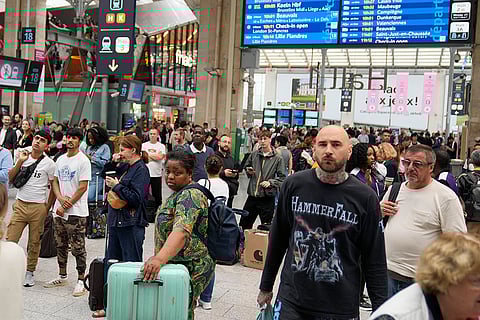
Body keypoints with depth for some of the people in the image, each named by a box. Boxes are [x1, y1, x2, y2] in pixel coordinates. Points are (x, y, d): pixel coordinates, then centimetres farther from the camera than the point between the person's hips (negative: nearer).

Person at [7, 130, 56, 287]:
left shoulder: (49, 163, -3)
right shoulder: (23, 157, 8)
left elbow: (54, 187, 1)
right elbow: (10, 178, 4)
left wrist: (47, 208, -2)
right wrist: (20, 162, -8)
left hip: (38, 208, -3)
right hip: (20, 205, 3)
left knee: (34, 242, 7)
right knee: (10, 240, -3)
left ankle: (30, 272, 22)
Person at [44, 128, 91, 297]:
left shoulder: (83, 161, -10)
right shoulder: (60, 159, 13)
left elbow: (82, 187, -14)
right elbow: (55, 182, 13)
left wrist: (66, 206, -12)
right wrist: (61, 198, -7)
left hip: (76, 212, -7)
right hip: (59, 210, 7)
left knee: (78, 248, -2)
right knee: (61, 245, 17)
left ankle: (81, 281, 7)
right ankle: (62, 276, 31)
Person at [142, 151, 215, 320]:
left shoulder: (190, 195, -20)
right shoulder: (180, 193, 13)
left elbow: (182, 231, -35)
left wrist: (160, 258, -47)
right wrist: (159, 257, 23)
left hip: (191, 268, -10)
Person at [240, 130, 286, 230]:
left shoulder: (277, 158, -5)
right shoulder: (254, 154, 5)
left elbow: (282, 178, -6)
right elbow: (246, 166, 22)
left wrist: (270, 182, -20)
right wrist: (248, 171, 1)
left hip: (267, 198, -4)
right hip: (252, 196, 4)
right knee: (244, 224, 14)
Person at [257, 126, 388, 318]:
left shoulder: (365, 198, -8)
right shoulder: (294, 185, -4)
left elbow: (375, 260, -2)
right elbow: (278, 239, 6)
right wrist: (266, 287, 11)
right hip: (291, 301, 1)